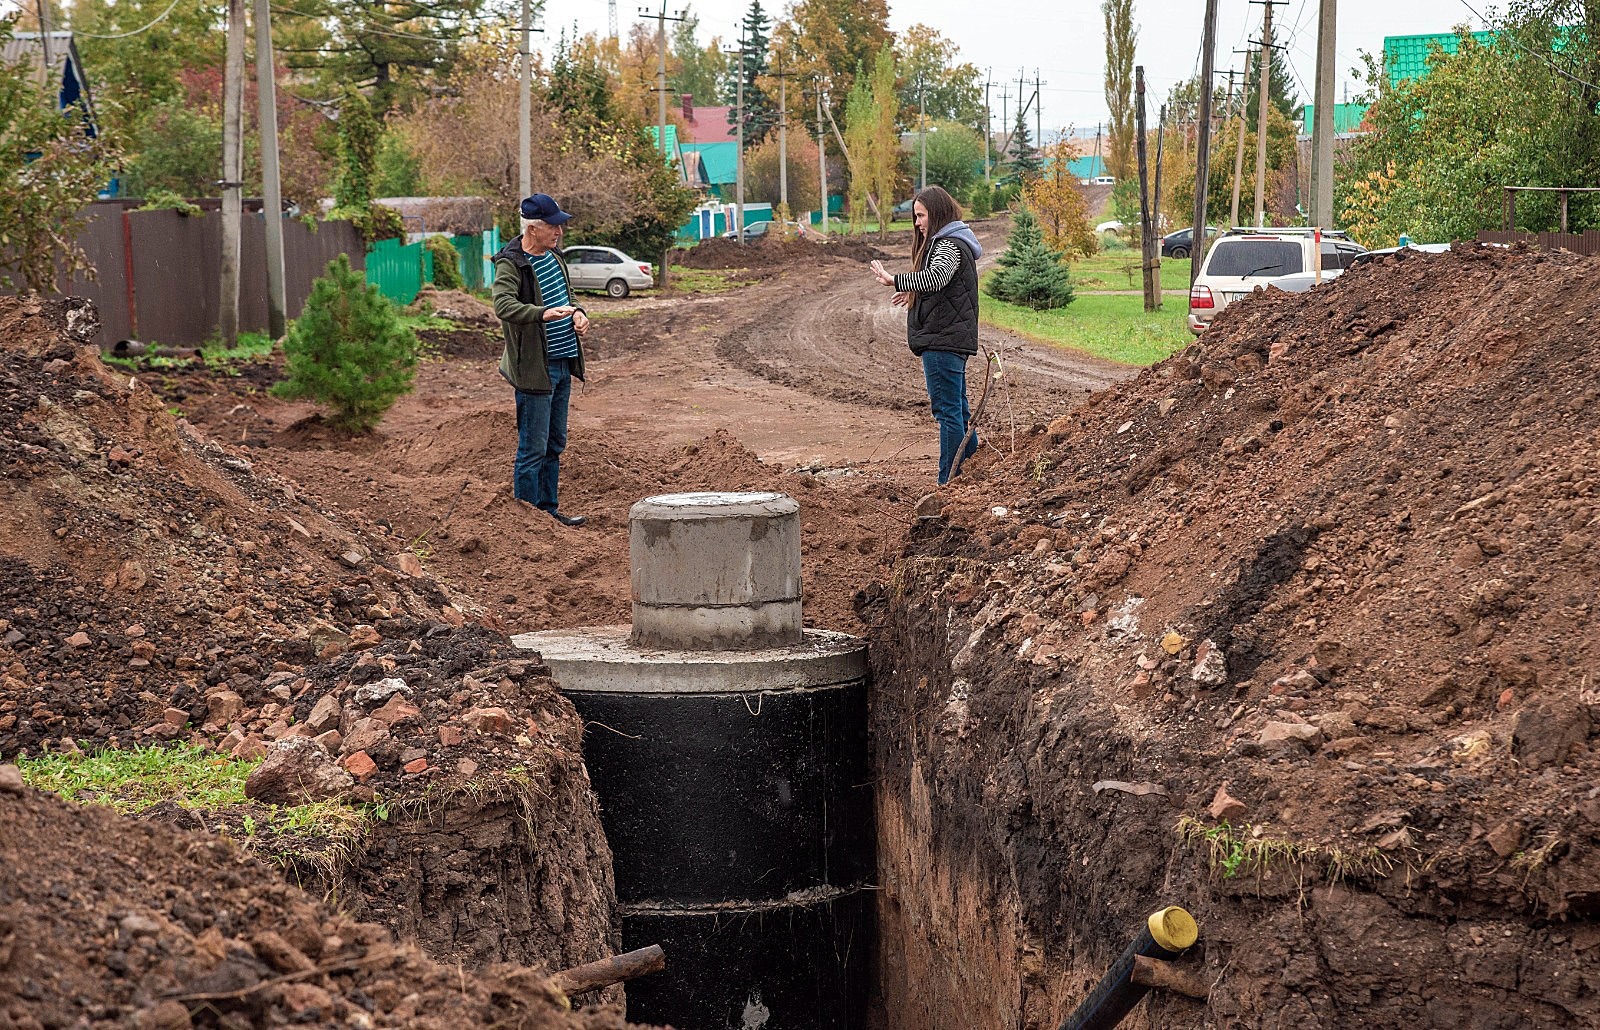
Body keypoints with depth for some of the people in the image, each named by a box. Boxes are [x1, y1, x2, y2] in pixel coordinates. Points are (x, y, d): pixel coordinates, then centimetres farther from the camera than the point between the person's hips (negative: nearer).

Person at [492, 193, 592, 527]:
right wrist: (544, 314, -44)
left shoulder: (553, 258, 12)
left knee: (555, 444, 16)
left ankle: (548, 509, 27)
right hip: (534, 368, -9)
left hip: (562, 364, 9)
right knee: (533, 448, -5)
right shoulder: (510, 264, -15)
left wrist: (577, 313, 5)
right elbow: (504, 305, -30)